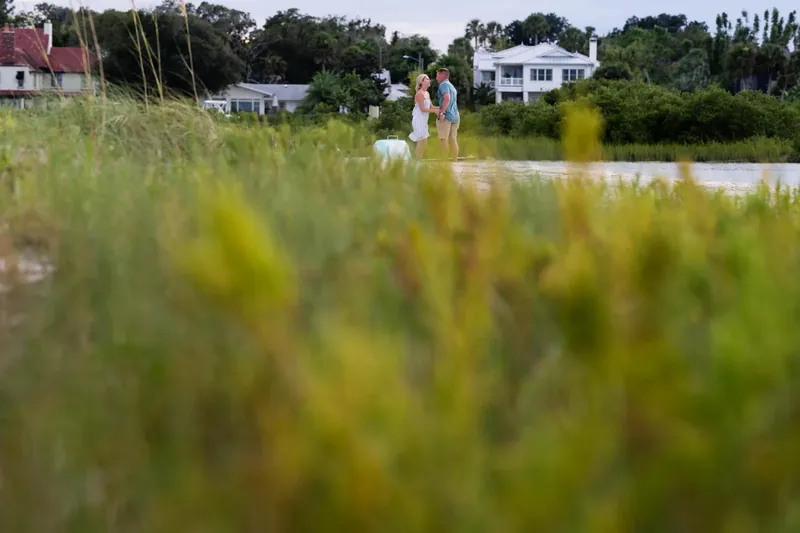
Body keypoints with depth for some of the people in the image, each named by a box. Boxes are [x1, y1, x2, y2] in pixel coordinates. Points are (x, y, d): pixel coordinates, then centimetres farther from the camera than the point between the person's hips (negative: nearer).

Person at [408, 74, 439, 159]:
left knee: (424, 141, 12)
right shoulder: (419, 93, -14)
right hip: (419, 120, -9)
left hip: (423, 121, 9)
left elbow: (430, 107, 13)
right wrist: (435, 111, -17)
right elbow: (422, 109, -18)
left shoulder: (427, 93, 14)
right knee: (421, 141, -9)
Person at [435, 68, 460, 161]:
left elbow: (447, 99, -21)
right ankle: (455, 160, 8)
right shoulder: (451, 86, 22)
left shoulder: (443, 84, -6)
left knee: (443, 139, -5)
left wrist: (442, 112, -22)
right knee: (453, 140, 8)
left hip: (446, 116, -9)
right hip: (455, 116, 9)